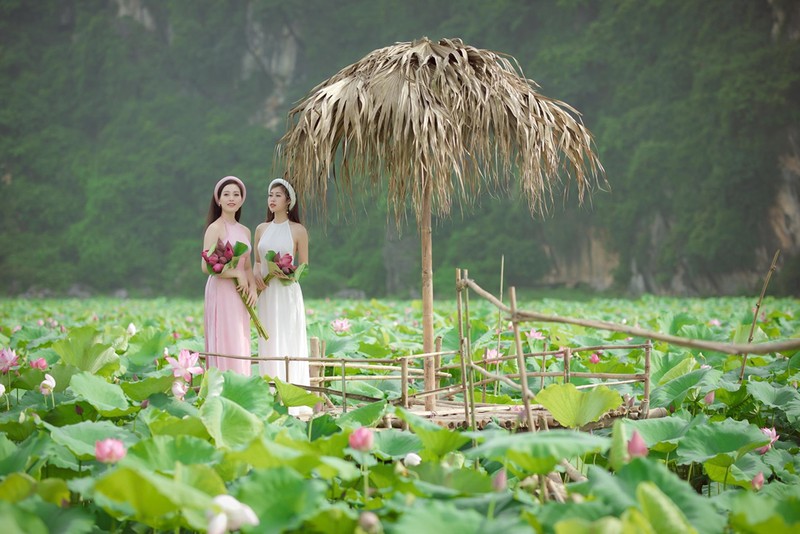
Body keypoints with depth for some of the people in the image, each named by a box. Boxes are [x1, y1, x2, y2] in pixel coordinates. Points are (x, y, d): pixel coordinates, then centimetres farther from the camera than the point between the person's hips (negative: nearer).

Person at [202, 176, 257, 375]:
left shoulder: (245, 231, 13)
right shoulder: (215, 228, -9)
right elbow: (207, 267, -16)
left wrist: (253, 288, -1)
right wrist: (236, 274, -12)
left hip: (240, 295, 7)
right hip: (221, 291, -7)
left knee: (240, 345, 8)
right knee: (224, 343, -7)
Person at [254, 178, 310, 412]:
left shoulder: (298, 230, -2)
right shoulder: (261, 229, 11)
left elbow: (304, 266, 1)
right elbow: (257, 261, 16)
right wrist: (257, 274, -4)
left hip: (288, 293, -4)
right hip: (266, 293, 4)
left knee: (287, 343, -4)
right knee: (268, 343, 5)